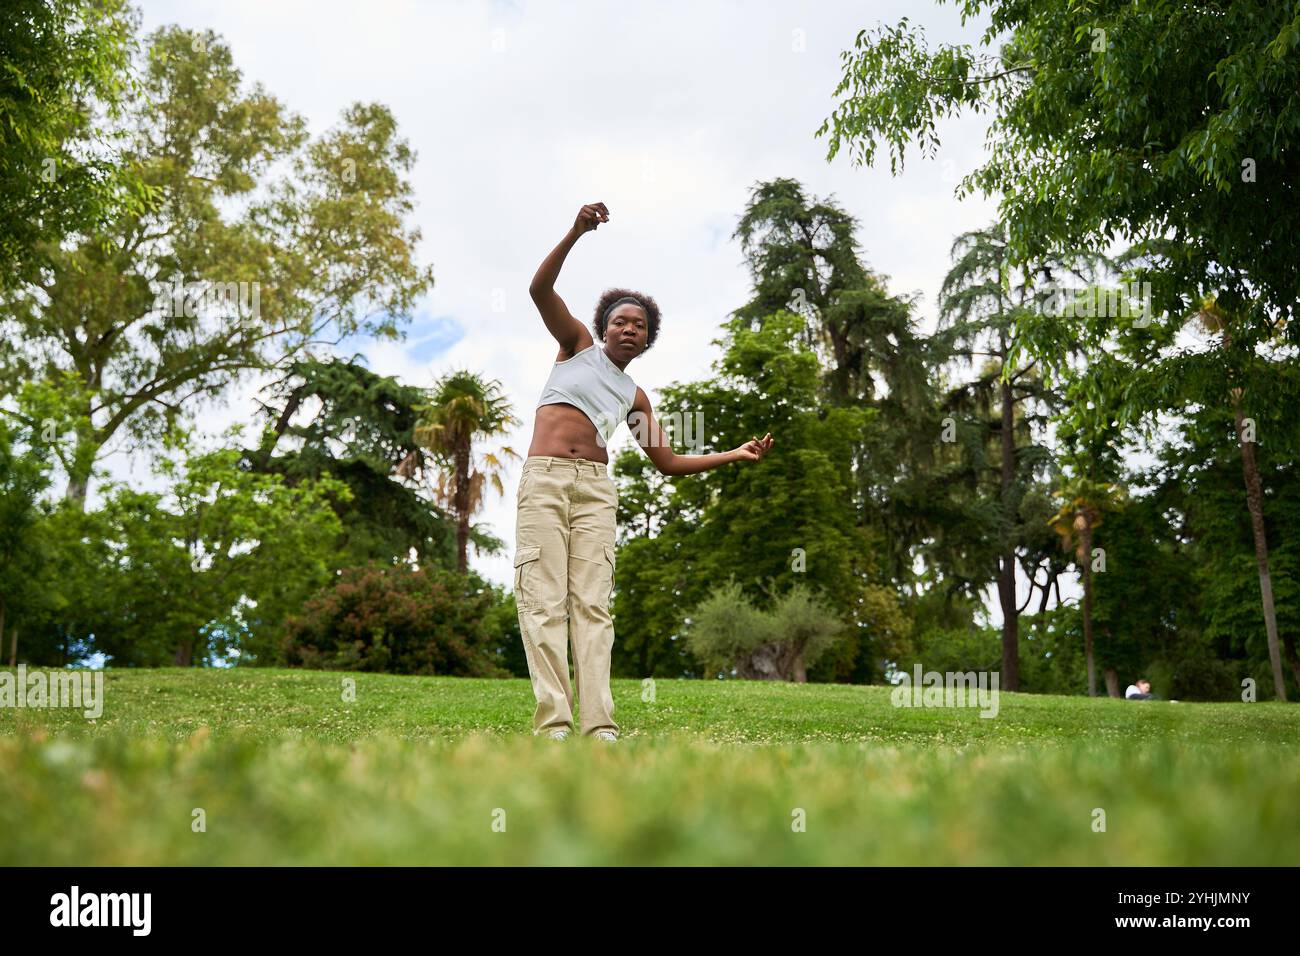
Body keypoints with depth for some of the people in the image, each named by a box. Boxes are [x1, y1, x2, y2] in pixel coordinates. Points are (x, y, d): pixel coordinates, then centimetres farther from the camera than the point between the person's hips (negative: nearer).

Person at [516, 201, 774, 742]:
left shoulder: (634, 397, 23)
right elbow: (540, 289, 1)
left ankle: (599, 725, -15)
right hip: (544, 478, -3)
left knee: (592, 604, -8)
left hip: (597, 488, 3)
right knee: (544, 601, -12)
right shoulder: (578, 345, 16)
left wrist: (735, 455, 17)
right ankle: (553, 724, -18)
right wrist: (576, 233, -11)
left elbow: (669, 462, 25)